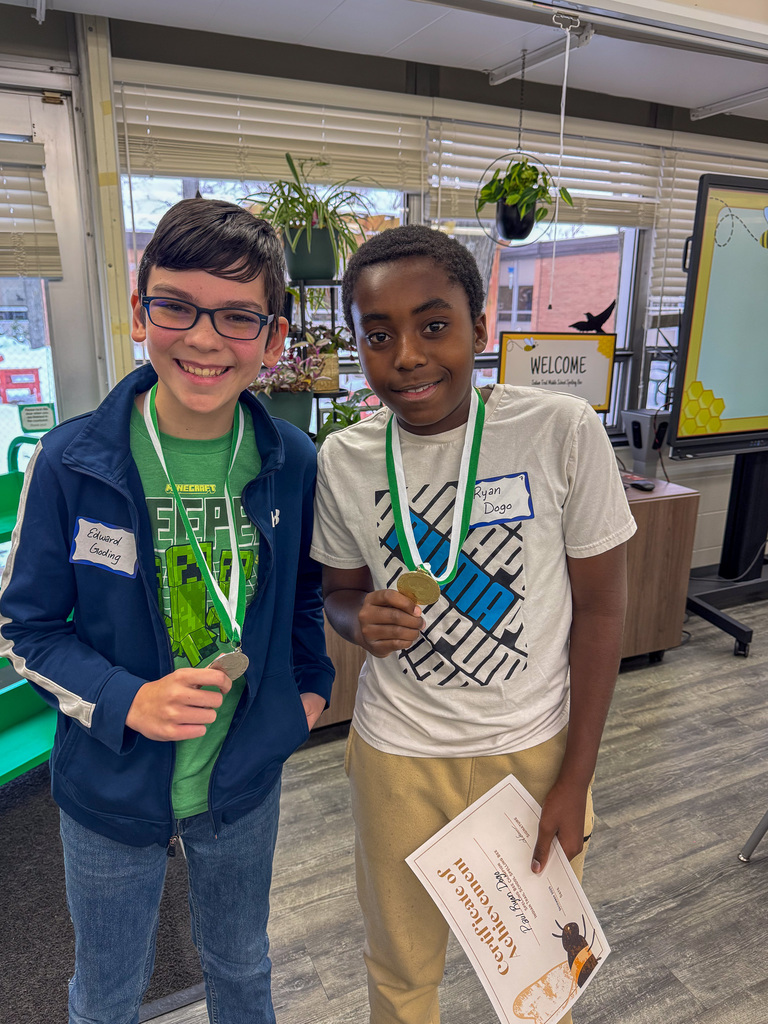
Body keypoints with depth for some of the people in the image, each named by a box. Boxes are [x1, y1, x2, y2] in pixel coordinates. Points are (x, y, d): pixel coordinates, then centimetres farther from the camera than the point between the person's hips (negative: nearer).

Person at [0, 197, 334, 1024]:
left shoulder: (294, 465, -11)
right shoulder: (72, 462, -19)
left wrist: (311, 684, -2)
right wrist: (128, 703, -23)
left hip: (244, 785, 2)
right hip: (110, 794, -1)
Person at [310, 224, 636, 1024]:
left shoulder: (563, 431, -16)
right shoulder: (344, 459, -9)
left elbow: (601, 607, -8)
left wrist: (575, 779, -6)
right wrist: (360, 620, -19)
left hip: (535, 745, -1)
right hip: (397, 753, 2)